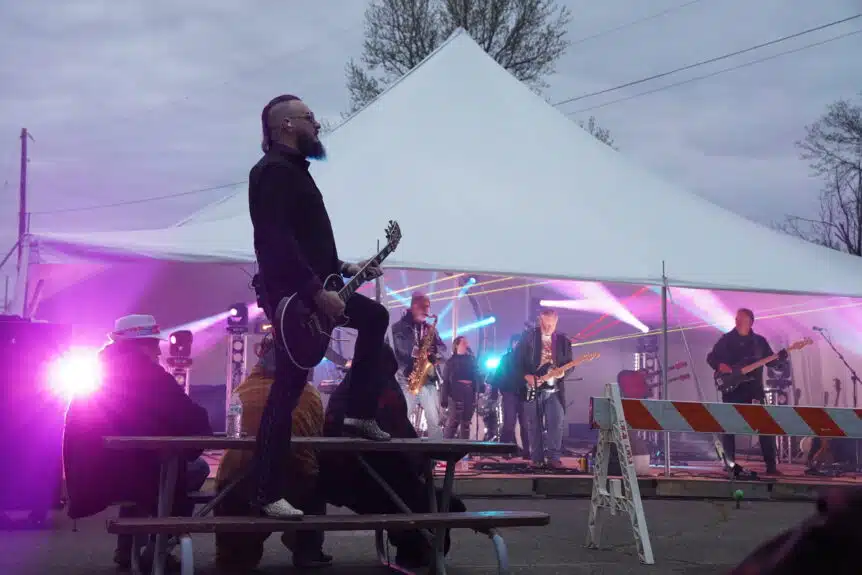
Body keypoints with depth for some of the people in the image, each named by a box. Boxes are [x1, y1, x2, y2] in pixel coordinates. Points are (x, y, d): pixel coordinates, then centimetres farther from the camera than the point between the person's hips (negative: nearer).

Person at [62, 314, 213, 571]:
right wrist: (205, 431, 13)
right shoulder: (148, 374, -6)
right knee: (196, 468, 13)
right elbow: (194, 422, -9)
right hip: (123, 476, -8)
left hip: (91, 479, 8)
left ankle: (128, 549, 33)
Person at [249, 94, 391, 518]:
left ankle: (359, 414, 23)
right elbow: (276, 241, -26)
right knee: (288, 389, -10)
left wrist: (341, 269, 19)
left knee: (375, 317, 21)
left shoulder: (294, 171, 18)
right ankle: (267, 493, -6)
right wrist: (317, 291, -27)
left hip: (312, 288, 11)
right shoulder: (274, 171, -15)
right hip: (290, 294, -10)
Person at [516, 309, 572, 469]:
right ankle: (536, 458, 11)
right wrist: (526, 376, -13)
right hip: (533, 387, -1)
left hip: (554, 388, 1)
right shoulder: (529, 337, 0)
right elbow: (517, 359, -1)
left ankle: (554, 458, -7)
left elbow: (570, 363, 8)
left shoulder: (563, 339, 7)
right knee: (534, 424, 3)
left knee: (557, 422, -11)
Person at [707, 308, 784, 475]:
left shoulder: (759, 341, 9)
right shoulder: (726, 339, 3)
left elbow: (771, 361, 8)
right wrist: (720, 365, -18)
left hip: (754, 388, 1)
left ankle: (771, 465, -1)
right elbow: (711, 357, 1)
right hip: (732, 388, -1)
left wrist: (784, 353, -9)